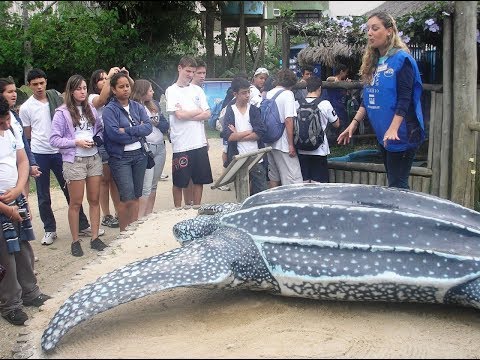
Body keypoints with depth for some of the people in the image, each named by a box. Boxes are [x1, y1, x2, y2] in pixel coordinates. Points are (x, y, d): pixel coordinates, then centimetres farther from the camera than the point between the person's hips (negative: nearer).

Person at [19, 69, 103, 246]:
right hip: (40, 155, -1)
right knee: (43, 196, 7)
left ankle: (83, 226, 16)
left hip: (60, 151, 1)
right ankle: (49, 230, 21)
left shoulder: (57, 98, 2)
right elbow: (27, 135, 6)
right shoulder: (26, 108, -2)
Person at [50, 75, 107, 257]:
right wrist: (76, 142, -17)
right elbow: (54, 140, -8)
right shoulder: (62, 113, -6)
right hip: (74, 161, -4)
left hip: (94, 158, 5)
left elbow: (100, 129, 19)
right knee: (76, 203, 2)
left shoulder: (91, 110, 9)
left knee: (94, 200, 8)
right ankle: (75, 241, 13)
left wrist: (97, 139, -2)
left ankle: (95, 238, 18)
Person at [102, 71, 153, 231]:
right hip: (120, 158, -5)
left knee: (136, 196, 10)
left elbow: (148, 127, -3)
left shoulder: (137, 107, 10)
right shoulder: (109, 110, -5)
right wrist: (138, 131, -9)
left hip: (139, 155, 5)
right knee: (127, 198, -8)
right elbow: (113, 133, -18)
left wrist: (127, 130, -16)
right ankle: (124, 233, 8)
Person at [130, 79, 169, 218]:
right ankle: (140, 219, -5)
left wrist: (155, 122, -6)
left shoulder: (154, 105, 13)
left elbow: (166, 125, 11)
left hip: (160, 148, 7)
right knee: (146, 187, -9)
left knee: (153, 186, 11)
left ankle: (149, 216, 18)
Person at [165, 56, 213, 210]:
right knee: (179, 181, 5)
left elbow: (207, 114, 2)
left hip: (199, 142, 4)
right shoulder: (172, 91, -2)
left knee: (200, 179, 11)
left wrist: (187, 114, -10)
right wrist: (198, 111, -1)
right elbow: (179, 115, -13)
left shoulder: (197, 90, 10)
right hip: (181, 144, -4)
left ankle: (196, 208, 23)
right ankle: (178, 210, 19)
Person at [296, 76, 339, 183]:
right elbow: (336, 124, 4)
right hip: (319, 150, -3)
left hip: (301, 150, 3)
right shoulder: (325, 104, -8)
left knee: (304, 183, 10)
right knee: (317, 183, 3)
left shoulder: (297, 104, -2)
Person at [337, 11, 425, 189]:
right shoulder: (372, 62, 12)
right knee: (392, 183, 13)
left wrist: (393, 129, -28)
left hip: (401, 134, -8)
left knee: (397, 186, -7)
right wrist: (354, 123, 9)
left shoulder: (402, 59, -11)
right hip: (383, 134, 8)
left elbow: (404, 99, -18)